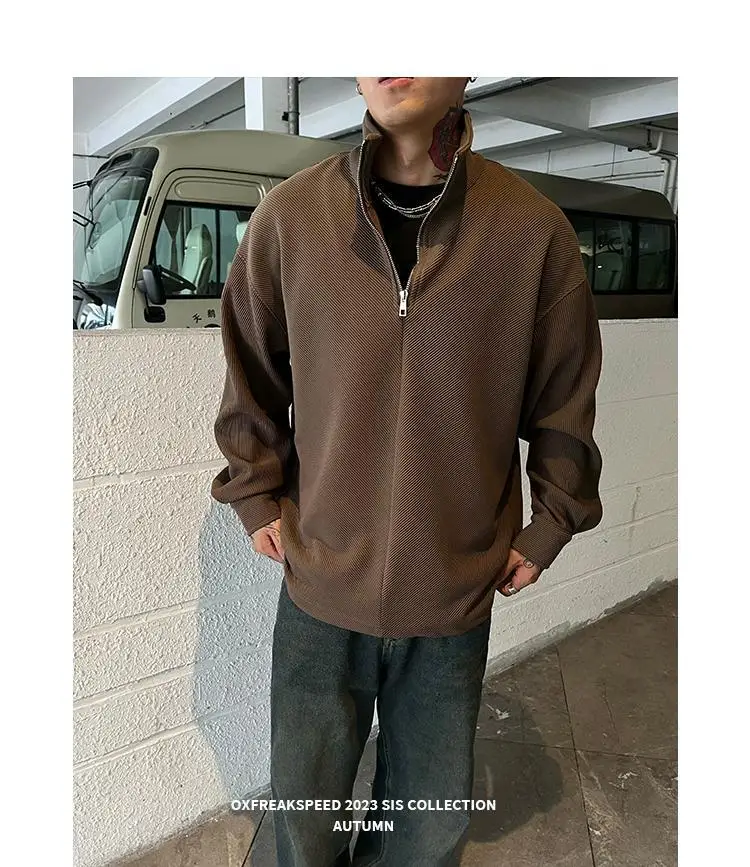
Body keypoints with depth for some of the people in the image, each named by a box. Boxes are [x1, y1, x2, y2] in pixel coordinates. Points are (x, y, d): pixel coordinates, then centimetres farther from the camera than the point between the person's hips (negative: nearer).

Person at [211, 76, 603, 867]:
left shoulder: (534, 230, -8)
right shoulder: (289, 216, -6)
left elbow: (565, 399, 2)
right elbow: (250, 375, 6)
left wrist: (548, 528, 5)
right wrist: (256, 497, 5)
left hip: (457, 595, 1)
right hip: (321, 584, 1)